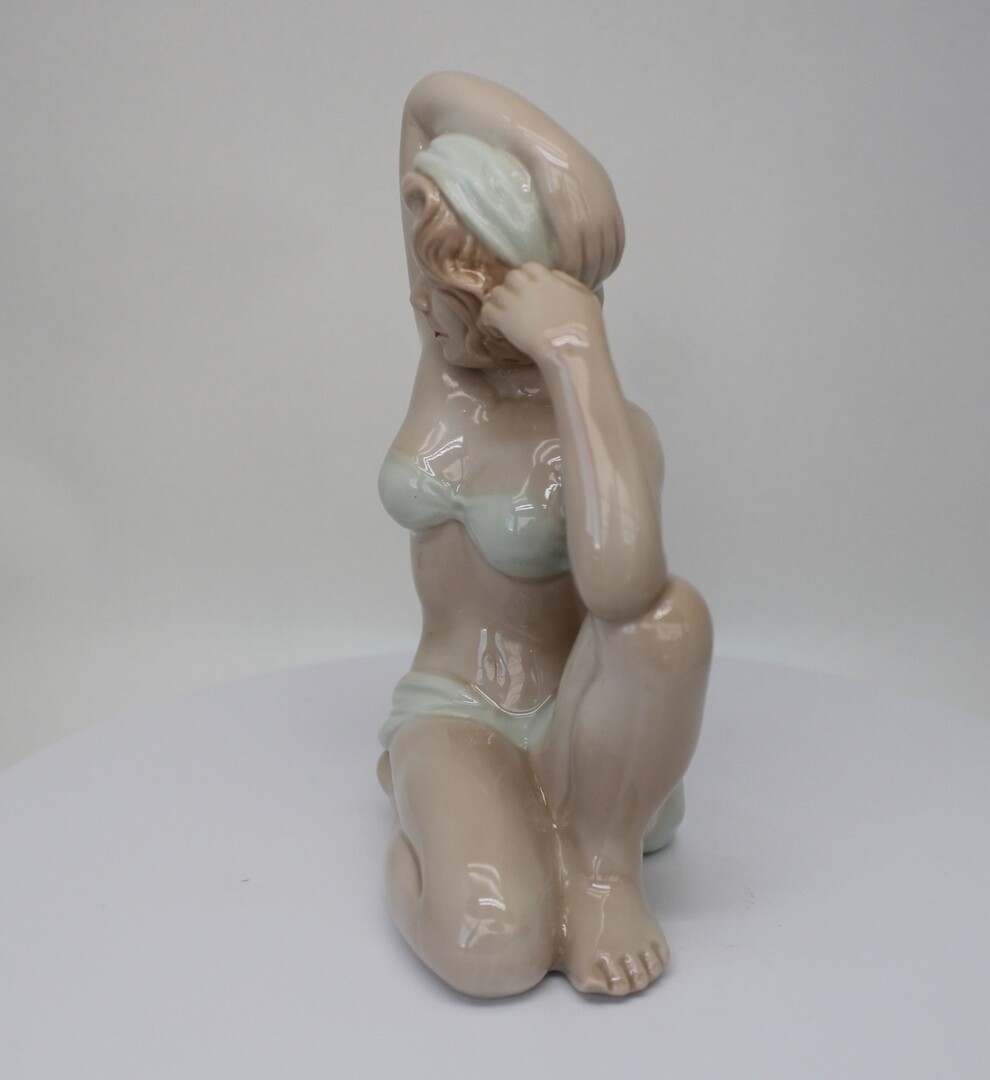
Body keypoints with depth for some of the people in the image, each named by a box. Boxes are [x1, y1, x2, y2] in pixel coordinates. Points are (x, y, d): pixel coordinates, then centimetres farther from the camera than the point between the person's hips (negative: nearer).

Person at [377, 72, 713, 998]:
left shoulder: (610, 427, -18)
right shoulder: (445, 355, -6)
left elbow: (620, 584, -44)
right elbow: (431, 99, -9)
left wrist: (578, 349, -38)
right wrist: (551, 154, -29)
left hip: (584, 731, -1)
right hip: (450, 712, 2)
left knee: (667, 615, -38)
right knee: (490, 943, -30)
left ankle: (601, 852, -12)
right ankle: (421, 788, 3)